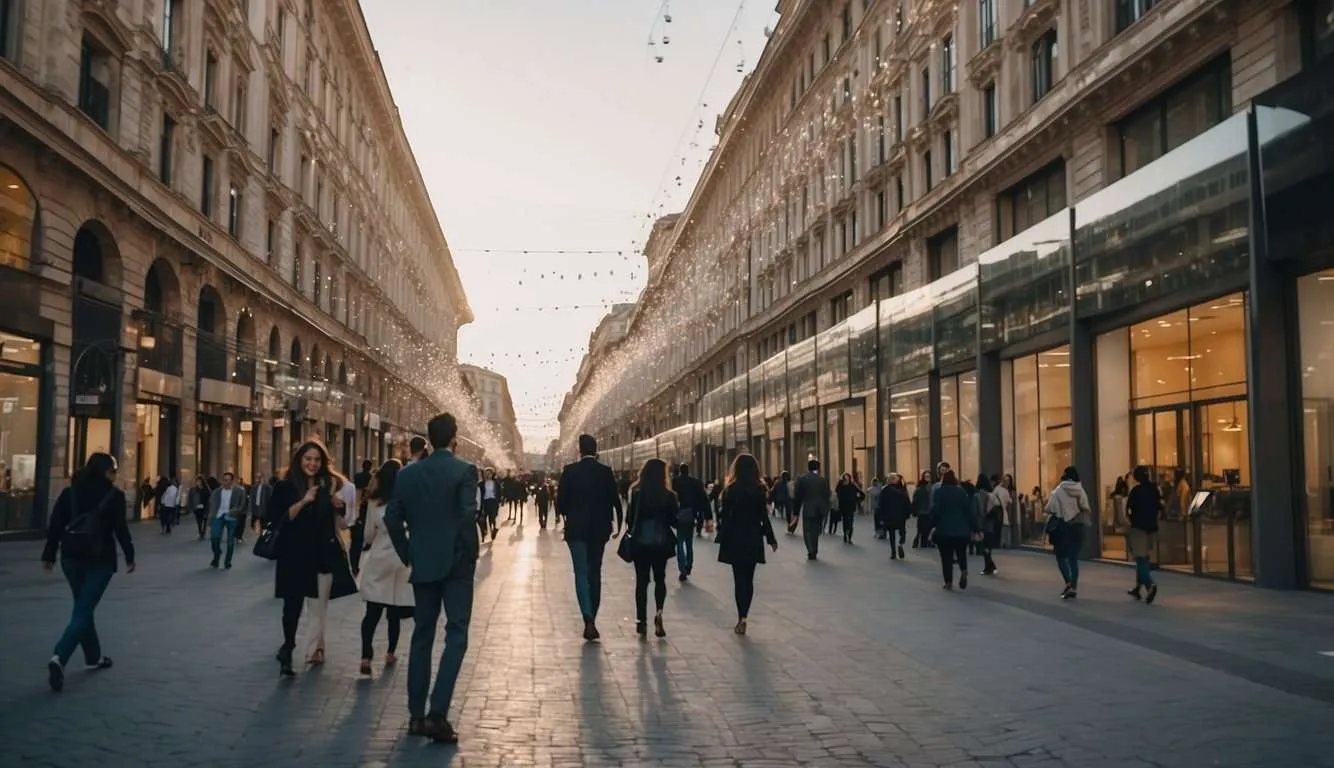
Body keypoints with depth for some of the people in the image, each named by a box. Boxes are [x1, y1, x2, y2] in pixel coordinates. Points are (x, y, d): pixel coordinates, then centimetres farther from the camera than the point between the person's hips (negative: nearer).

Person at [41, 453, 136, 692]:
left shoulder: (70, 492, 7)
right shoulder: (114, 495, -6)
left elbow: (55, 525, 4)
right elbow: (120, 529, -7)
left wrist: (49, 555, 9)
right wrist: (130, 556, 3)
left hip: (72, 556, 5)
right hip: (100, 559, -5)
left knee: (83, 607, 19)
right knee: (83, 610, -4)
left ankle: (94, 657, 28)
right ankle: (59, 657, -22)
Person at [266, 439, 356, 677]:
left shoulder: (329, 485, 7)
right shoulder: (285, 487, -3)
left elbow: (340, 521, 16)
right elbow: (276, 520, -12)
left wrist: (338, 504, -5)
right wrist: (303, 502, -20)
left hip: (324, 554, 3)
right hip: (295, 555, -3)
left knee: (319, 605, 8)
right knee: (293, 604, -7)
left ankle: (316, 648, 19)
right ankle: (287, 651, 4)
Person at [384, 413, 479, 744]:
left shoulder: (407, 473, 3)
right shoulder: (464, 470, -10)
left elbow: (392, 518, 2)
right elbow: (468, 515, -18)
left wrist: (407, 554, 11)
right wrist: (471, 552, -5)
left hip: (422, 564, 5)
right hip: (456, 562, -4)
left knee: (422, 635, 13)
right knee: (456, 635, 0)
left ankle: (416, 714, 16)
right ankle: (437, 713, -10)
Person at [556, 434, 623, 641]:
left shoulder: (570, 471, -7)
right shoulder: (606, 472, -2)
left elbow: (561, 501, -6)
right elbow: (615, 500, -4)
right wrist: (618, 524, 8)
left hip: (576, 529, -2)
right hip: (599, 530, 2)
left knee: (582, 573, -1)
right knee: (595, 573, 13)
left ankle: (588, 619, -18)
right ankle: (592, 620, 18)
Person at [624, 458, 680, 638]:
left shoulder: (636, 494, -6)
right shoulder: (668, 496, -8)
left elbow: (630, 519, -4)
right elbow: (674, 521, -4)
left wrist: (631, 532, 13)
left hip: (640, 543, 0)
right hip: (661, 543, 0)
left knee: (642, 581, 10)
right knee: (660, 579, 14)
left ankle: (641, 620, 8)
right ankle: (659, 612, -9)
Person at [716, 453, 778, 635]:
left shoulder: (731, 489, -6)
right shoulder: (759, 489, -4)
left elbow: (726, 516, -5)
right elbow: (763, 517, -3)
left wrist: (721, 538, 3)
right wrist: (771, 539, 5)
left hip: (735, 539, -1)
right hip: (753, 539, 1)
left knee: (739, 579, 2)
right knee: (749, 579, 10)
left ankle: (741, 619, -5)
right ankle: (743, 617, 8)